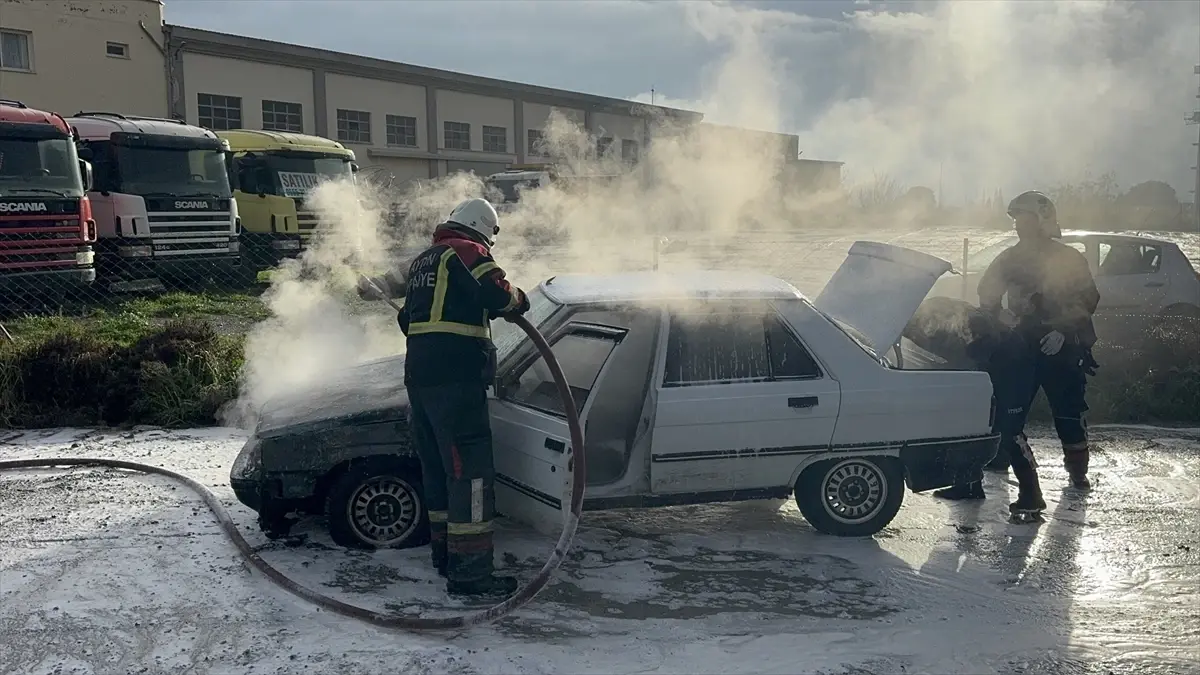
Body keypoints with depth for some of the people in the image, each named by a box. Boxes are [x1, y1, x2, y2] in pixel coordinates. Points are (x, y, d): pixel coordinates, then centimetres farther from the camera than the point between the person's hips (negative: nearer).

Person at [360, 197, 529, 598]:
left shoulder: (423, 260, 23)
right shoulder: (468, 253, -4)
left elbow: (407, 319, 32)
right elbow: (496, 295, -21)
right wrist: (518, 300, 0)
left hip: (419, 377, 9)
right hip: (456, 379, -9)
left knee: (439, 471, 18)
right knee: (471, 474, -8)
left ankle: (444, 554, 28)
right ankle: (469, 572, -8)